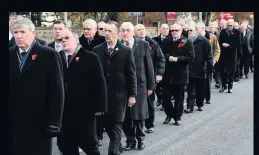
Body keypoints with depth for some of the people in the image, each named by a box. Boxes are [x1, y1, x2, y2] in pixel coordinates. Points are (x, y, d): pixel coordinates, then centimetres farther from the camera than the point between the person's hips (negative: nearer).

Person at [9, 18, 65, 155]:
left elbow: (56, 91, -7)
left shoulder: (49, 55, -4)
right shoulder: (9, 54, 8)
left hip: (38, 124, -3)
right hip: (12, 124, 4)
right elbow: (11, 88, 9)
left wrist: (53, 122, -11)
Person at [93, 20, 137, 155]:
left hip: (119, 94, -3)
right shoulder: (97, 50, 3)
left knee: (116, 125, -1)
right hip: (102, 93, 3)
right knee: (107, 124, 10)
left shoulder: (126, 51, -2)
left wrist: (132, 95, -5)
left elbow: (131, 74, -2)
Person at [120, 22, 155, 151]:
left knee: (139, 114, 5)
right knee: (125, 115, 4)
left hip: (139, 83, -1)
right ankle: (130, 140, 18)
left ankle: (140, 139, 24)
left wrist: (150, 85, 0)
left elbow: (148, 66, 2)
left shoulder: (143, 44, 1)